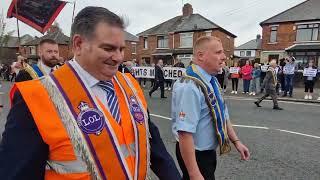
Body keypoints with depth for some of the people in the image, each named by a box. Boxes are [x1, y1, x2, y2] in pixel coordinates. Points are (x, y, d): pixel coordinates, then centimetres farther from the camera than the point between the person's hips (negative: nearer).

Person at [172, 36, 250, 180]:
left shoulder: (212, 81, 2)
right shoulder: (190, 86, -29)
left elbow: (221, 114, 12)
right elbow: (185, 133, -32)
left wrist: (236, 141, 10)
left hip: (209, 151, 9)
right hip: (195, 154, -9)